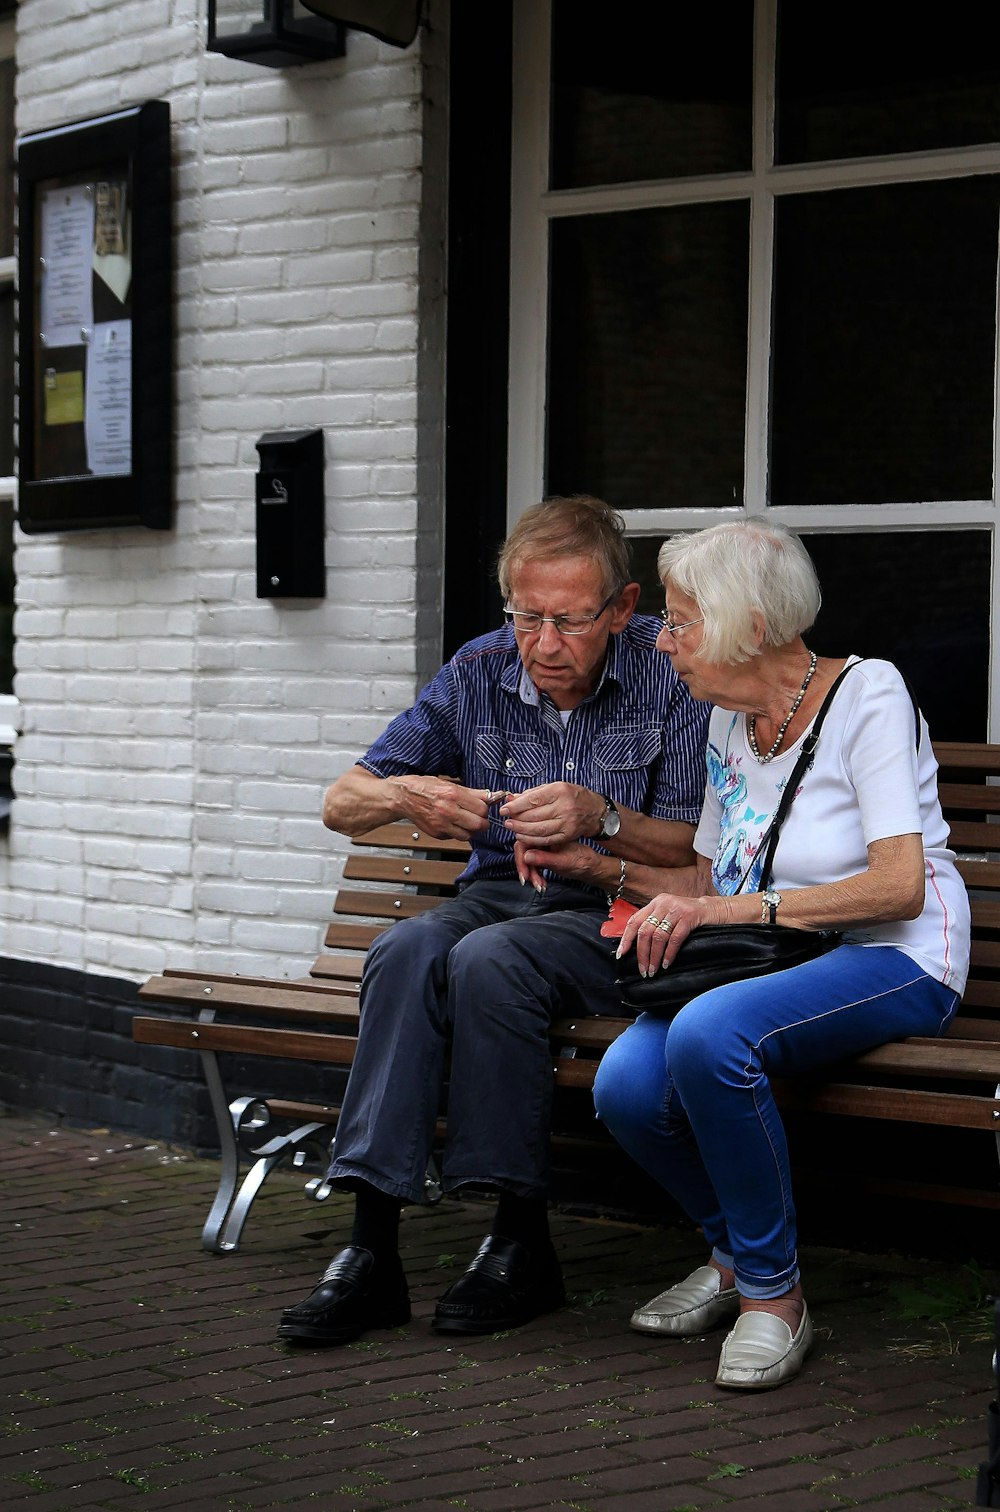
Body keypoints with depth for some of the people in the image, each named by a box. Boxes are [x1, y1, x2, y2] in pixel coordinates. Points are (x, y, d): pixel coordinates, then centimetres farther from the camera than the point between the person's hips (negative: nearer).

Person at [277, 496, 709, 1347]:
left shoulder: (672, 671, -9)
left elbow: (695, 851, -8)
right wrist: (403, 796, -20)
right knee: (409, 948, -29)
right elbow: (339, 803, 3)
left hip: (615, 912, -4)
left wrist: (602, 819, -27)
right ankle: (372, 1249, -31)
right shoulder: (479, 675, 1)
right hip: (499, 893, 4)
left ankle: (522, 1245, -22)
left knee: (488, 959, -33)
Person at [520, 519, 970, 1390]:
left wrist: (725, 910, -24)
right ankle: (736, 1255, 9)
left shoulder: (868, 693, -10)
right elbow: (707, 881, 22)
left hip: (896, 964, -7)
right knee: (626, 1085, -22)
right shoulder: (731, 725, 13)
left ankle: (774, 1293, -15)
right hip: (764, 965, 7)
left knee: (711, 1032, -35)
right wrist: (592, 865, 7)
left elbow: (899, 886, -20)